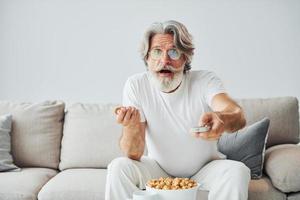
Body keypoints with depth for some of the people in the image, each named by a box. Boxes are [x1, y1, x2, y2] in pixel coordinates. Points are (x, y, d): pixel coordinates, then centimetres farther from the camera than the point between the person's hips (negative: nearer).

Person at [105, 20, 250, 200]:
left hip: (204, 170, 0)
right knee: (119, 168, -24)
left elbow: (238, 116, -36)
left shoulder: (205, 80, -16)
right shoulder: (136, 85, -13)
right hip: (159, 169, 0)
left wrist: (221, 120, -62)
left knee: (238, 171, -27)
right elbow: (134, 155, -19)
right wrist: (131, 128, -43)